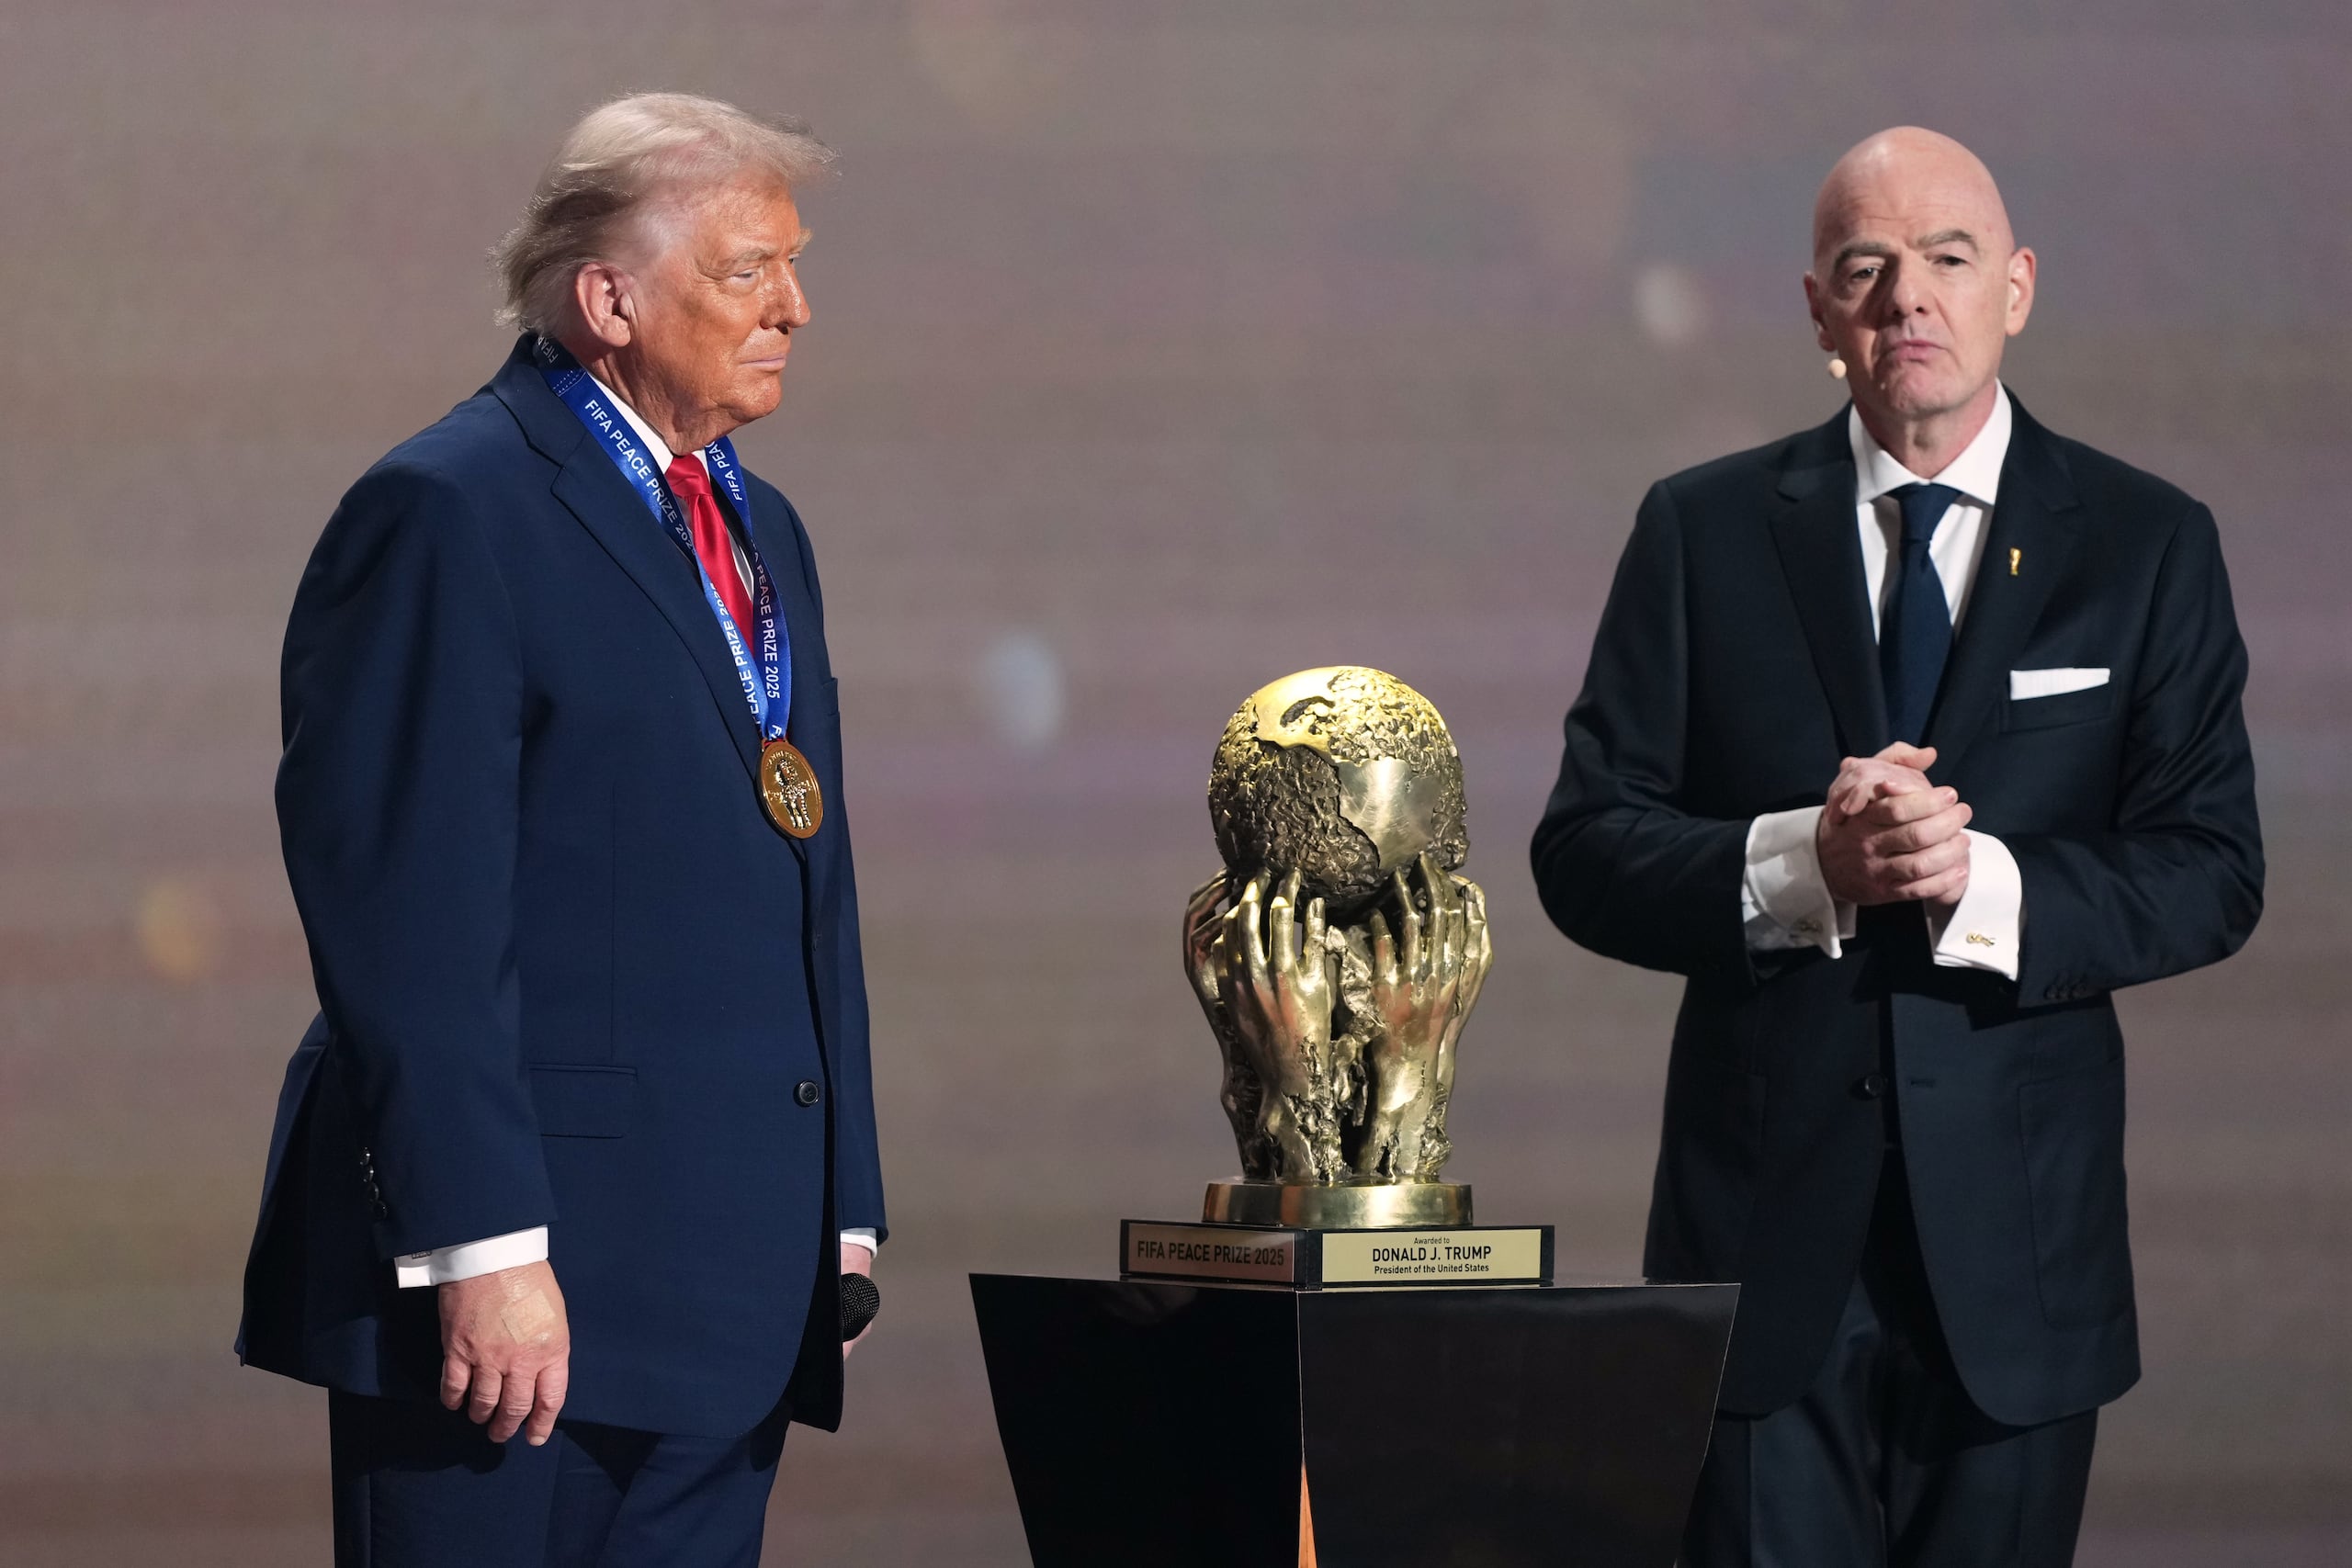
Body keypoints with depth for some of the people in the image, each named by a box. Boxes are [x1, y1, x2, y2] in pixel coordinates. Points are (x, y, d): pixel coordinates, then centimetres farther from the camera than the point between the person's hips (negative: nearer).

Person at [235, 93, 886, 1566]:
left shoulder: (762, 531, 19)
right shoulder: (447, 515, -8)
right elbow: (412, 927, -15)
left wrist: (841, 1214, 16)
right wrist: (483, 1254, -20)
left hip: (731, 1286, 8)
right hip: (521, 1279, -8)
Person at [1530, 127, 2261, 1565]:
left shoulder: (2147, 545, 6)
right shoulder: (1704, 532, 6)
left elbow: (2211, 872, 0)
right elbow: (1585, 853, 1)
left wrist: (1988, 888, -18)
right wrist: (1802, 864, -18)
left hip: (2017, 1236, 1)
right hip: (1767, 1222, 0)